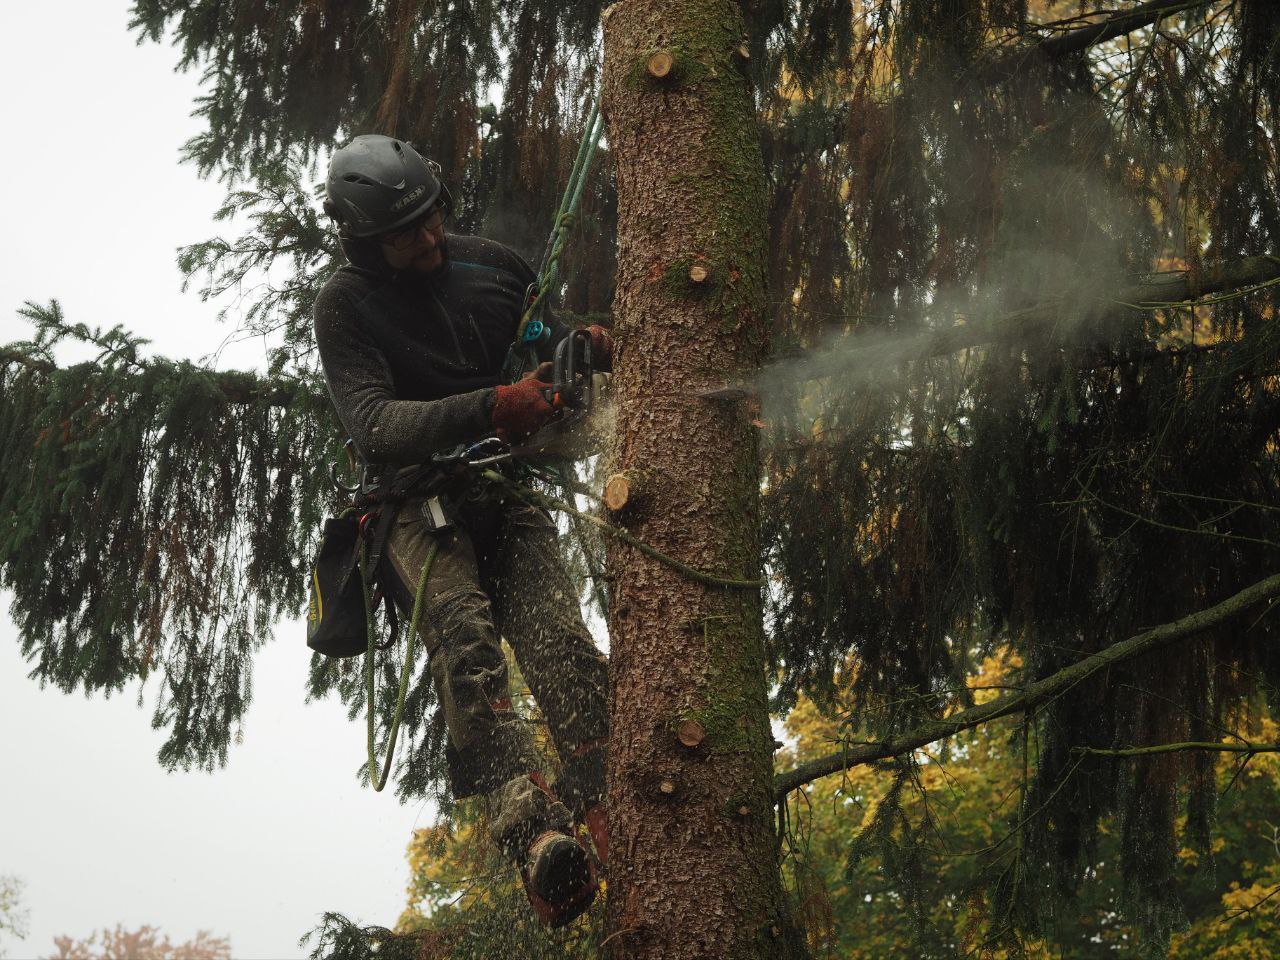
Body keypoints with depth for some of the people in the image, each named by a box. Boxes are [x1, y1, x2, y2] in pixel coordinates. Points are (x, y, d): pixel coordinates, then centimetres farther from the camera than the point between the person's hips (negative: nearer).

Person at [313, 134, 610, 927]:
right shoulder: (346, 306, -5)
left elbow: (547, 343, 21)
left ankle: (606, 830, -36)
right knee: (465, 638, -32)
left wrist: (586, 348, -6)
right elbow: (375, 423, -17)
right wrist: (490, 410, -32)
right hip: (419, 501, -4)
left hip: (507, 494, 4)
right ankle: (539, 839, -47)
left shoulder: (492, 266, 8)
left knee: (566, 652, -22)